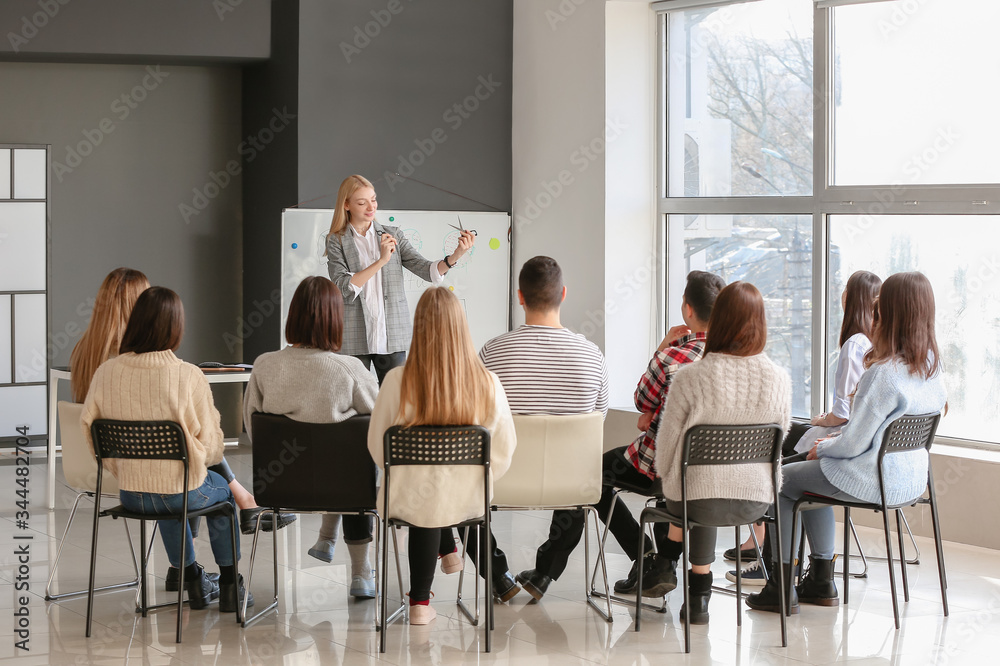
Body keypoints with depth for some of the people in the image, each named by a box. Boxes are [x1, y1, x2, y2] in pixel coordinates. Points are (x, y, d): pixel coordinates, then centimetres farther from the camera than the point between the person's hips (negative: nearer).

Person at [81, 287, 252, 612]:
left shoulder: (106, 372, -11)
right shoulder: (189, 376, -20)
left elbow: (90, 433, -1)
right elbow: (211, 446, -13)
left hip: (129, 494, 3)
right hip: (183, 494, -3)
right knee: (222, 488, 31)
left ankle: (193, 580, 46)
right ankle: (230, 585, 38)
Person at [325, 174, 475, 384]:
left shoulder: (392, 235, 9)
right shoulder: (336, 241, 2)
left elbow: (426, 270, 0)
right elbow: (344, 288, -11)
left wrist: (455, 256, -18)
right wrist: (382, 261, -18)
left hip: (391, 335, 2)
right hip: (354, 339, -2)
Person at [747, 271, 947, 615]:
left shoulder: (884, 373, -26)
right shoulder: (933, 366, 0)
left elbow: (854, 443, -21)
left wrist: (822, 449, 0)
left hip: (874, 482, -8)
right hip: (912, 478, 9)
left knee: (781, 480, 12)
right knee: (812, 477, 31)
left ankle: (781, 588, 16)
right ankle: (821, 580, 32)